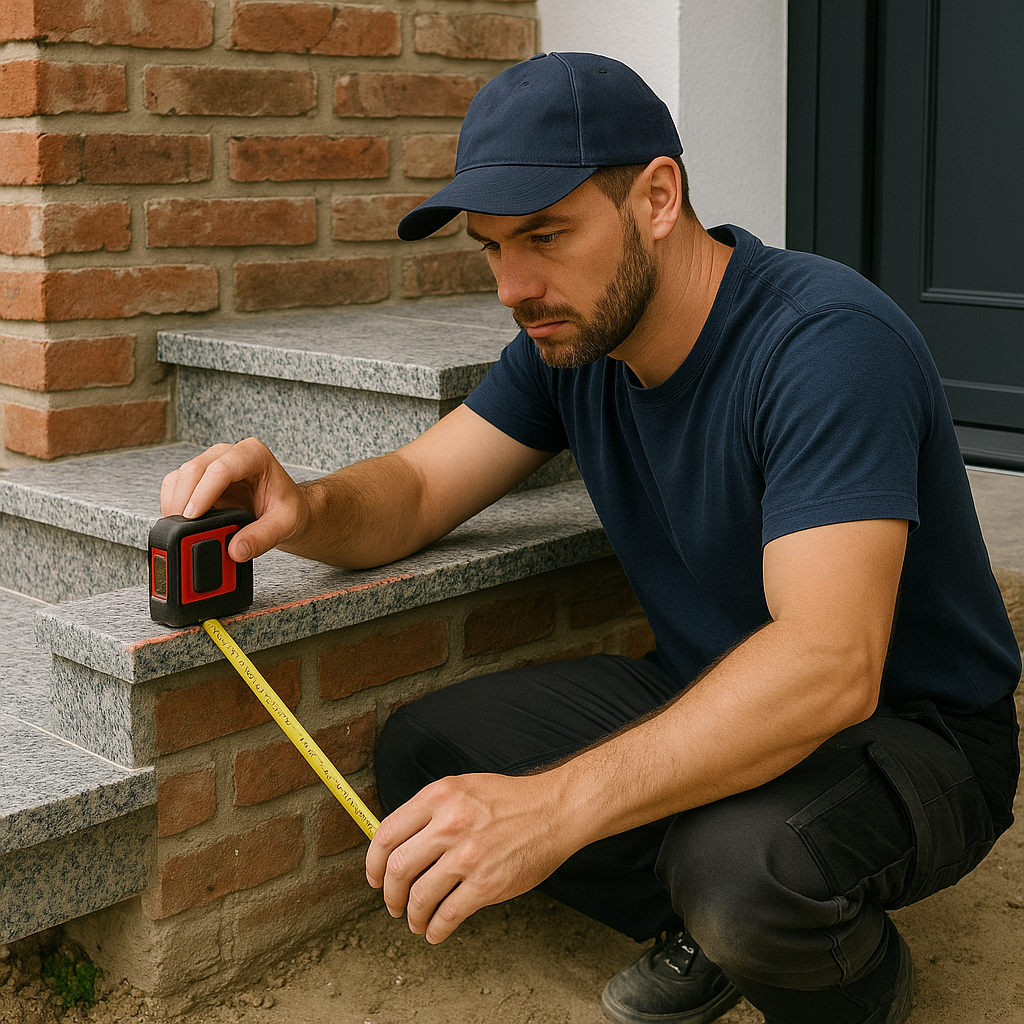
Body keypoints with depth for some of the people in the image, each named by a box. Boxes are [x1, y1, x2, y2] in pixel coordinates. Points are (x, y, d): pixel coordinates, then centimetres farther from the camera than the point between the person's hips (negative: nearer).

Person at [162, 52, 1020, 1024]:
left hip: (908, 732, -6)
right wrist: (302, 507, -26)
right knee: (422, 754, -9)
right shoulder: (571, 338, -2)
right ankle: (705, 931, 9)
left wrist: (554, 805, -49)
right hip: (706, 698, 7)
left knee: (743, 856, -38)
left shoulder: (826, 342, -28)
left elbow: (828, 666, -38)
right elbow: (412, 489, 0)